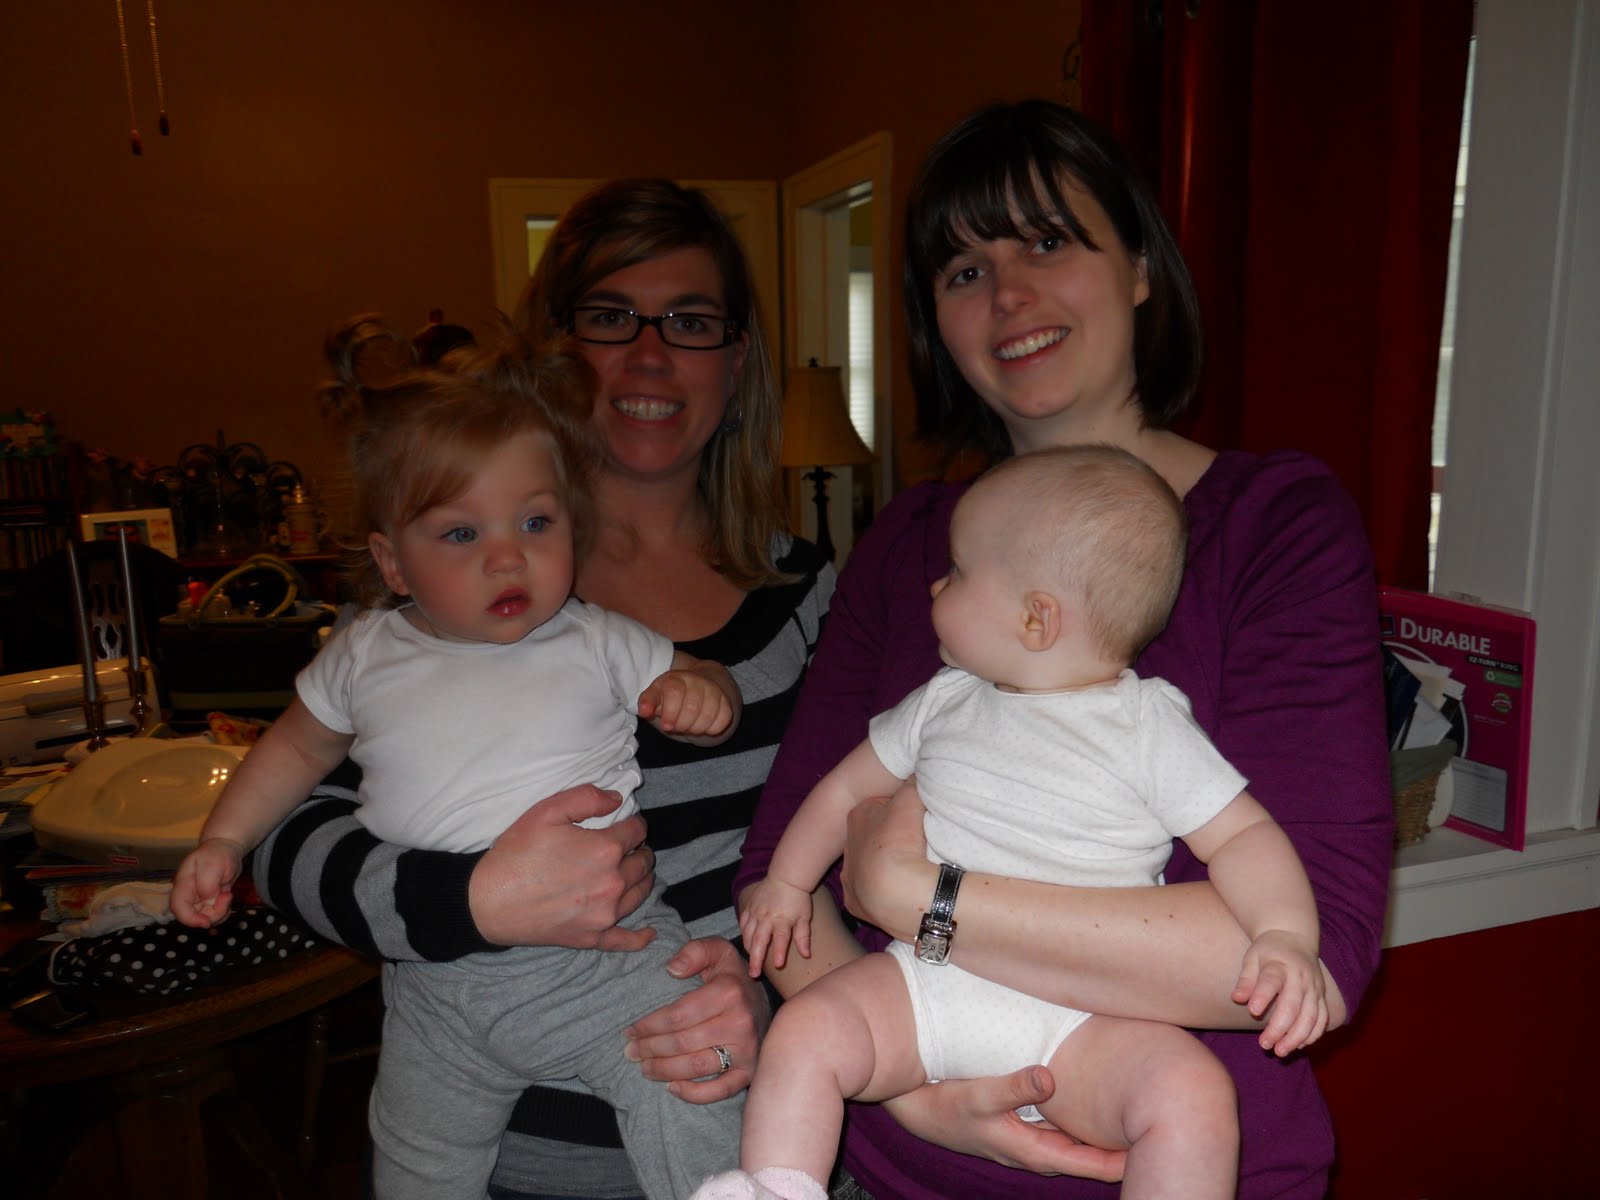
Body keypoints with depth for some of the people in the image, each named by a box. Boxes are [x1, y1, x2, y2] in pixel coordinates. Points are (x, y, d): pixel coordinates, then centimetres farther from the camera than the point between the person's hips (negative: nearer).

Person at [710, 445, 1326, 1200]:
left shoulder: (1150, 727, 0)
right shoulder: (945, 702, 12)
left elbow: (1242, 834, -1)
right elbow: (850, 786, 22)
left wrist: (1284, 935, -18)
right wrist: (786, 883, 19)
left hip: (1082, 1022, -2)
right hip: (926, 979, 3)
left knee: (1195, 1094, -27)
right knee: (804, 1031, -20)